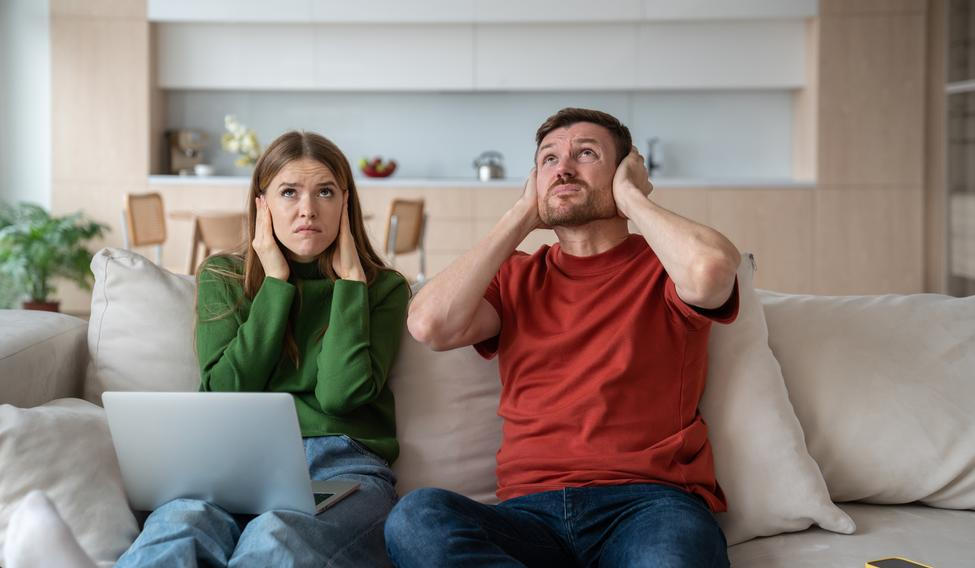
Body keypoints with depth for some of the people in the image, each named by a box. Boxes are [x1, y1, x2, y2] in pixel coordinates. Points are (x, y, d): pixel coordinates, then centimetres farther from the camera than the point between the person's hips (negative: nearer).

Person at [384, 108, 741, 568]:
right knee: (415, 516, -30)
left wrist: (630, 198, 4)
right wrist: (522, 217, 10)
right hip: (530, 509, 5)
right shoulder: (517, 276, 22)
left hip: (648, 502, -4)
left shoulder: (662, 265, 13)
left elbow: (710, 270, -15)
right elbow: (431, 325, 0)